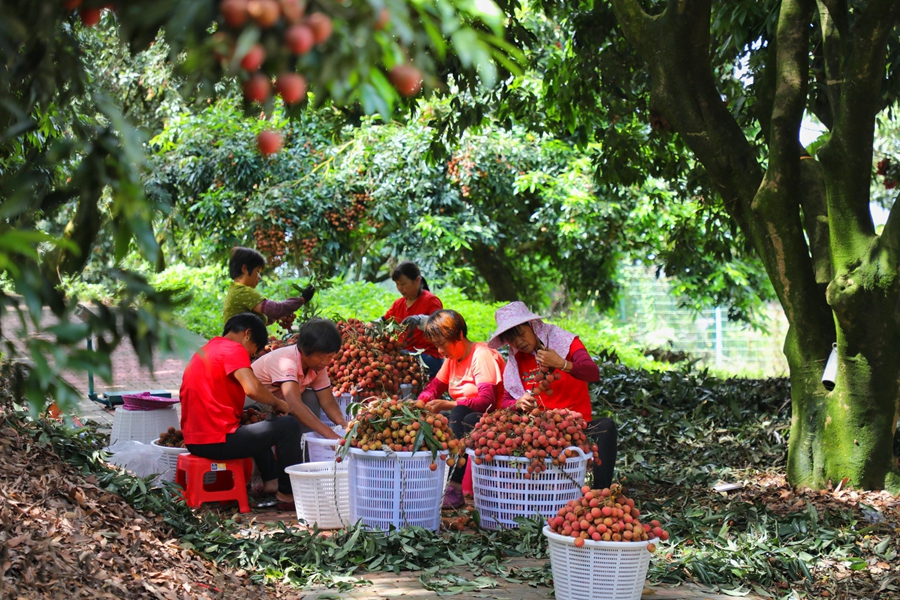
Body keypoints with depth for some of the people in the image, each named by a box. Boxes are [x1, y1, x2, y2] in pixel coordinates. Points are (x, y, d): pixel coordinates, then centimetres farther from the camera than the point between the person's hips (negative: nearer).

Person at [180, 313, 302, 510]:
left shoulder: (204, 351, 20)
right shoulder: (234, 349, -9)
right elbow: (252, 389, -24)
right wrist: (277, 403, -6)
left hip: (194, 440, 10)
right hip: (217, 441, -10)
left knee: (256, 427, 35)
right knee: (289, 426, -5)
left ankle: (272, 482, 30)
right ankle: (288, 494, 3)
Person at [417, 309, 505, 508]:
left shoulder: (482, 356, -16)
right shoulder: (453, 358, 11)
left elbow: (487, 401, -27)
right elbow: (433, 387, 9)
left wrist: (448, 405, -35)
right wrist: (420, 402, -14)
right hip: (464, 417, 8)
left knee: (459, 414, -36)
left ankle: (455, 488, -37)